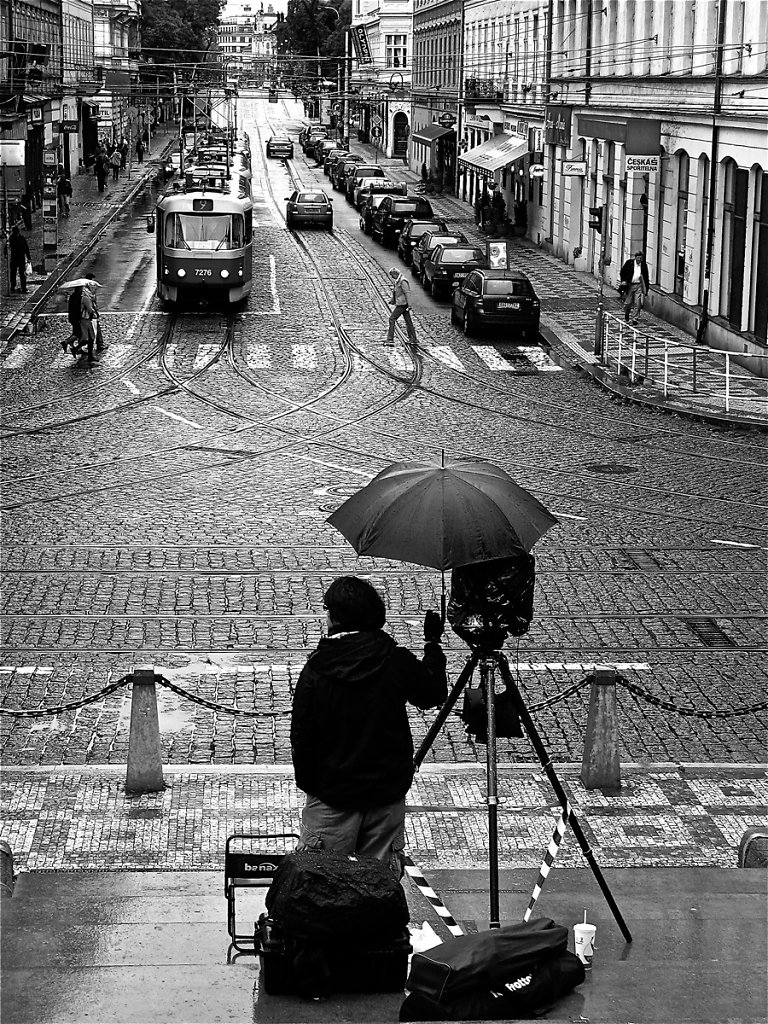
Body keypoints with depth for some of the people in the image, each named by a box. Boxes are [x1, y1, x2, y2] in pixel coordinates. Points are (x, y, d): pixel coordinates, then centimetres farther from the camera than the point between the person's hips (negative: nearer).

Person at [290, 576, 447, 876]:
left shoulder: (316, 669, -12)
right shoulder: (398, 661, -8)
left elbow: (301, 737, -9)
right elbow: (434, 694, 11)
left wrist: (306, 781, 5)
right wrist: (433, 644, 23)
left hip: (332, 795, -2)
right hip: (388, 793, 2)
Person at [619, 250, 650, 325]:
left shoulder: (644, 265, 6)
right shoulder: (629, 263, -2)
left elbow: (646, 277, 14)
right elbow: (622, 272, 3)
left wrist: (646, 287, 12)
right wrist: (623, 281, -11)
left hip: (639, 286, 2)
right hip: (629, 285, -2)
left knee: (637, 303, -4)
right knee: (628, 302, 3)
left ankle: (635, 319, 3)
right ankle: (626, 313, 32)